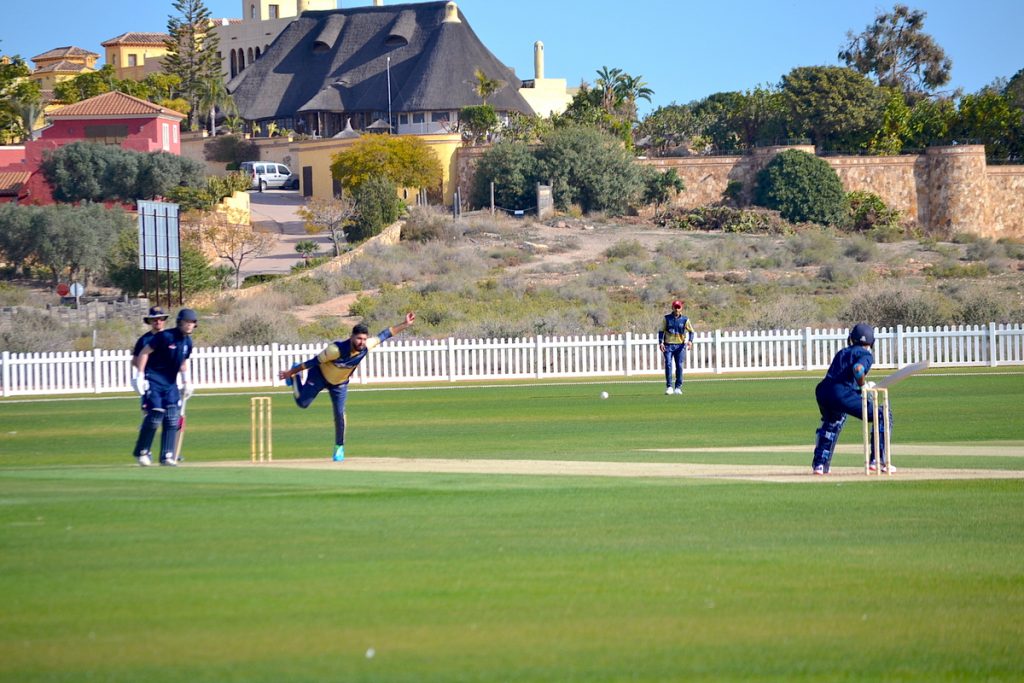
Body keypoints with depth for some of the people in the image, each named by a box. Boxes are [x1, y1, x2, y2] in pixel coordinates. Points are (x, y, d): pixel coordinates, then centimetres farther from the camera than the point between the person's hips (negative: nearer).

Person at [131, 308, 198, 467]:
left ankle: (167, 456, 2)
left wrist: (186, 381, 18)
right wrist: (140, 375, -19)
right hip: (153, 381, -7)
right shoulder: (165, 337, -15)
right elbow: (144, 352, -14)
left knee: (173, 420, -2)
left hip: (170, 383, 7)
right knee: (155, 416, -11)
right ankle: (141, 452, 5)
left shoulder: (187, 342, 6)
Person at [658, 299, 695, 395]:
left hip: (680, 345, 0)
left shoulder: (685, 320, 5)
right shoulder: (667, 318, 5)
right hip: (668, 345, 0)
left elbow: (691, 331, 5)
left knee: (679, 366, -1)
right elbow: (661, 331, 6)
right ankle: (669, 387, -8)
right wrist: (661, 342, -7)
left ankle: (678, 387, 6)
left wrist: (690, 341, -13)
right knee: (668, 365, -11)